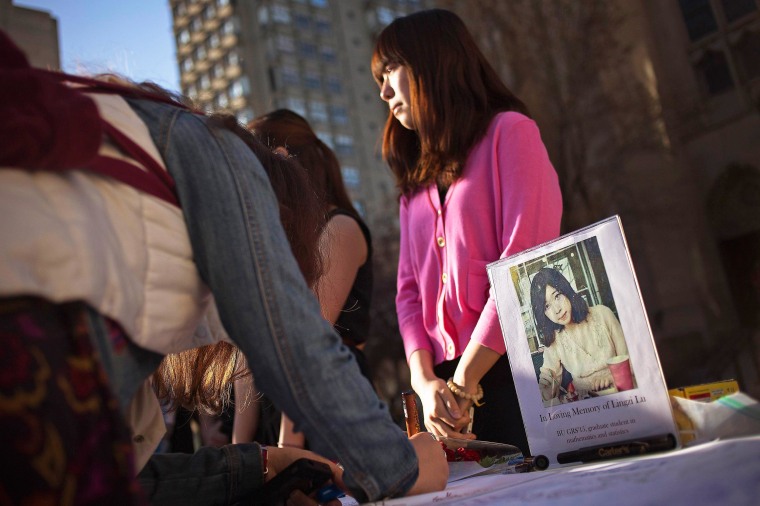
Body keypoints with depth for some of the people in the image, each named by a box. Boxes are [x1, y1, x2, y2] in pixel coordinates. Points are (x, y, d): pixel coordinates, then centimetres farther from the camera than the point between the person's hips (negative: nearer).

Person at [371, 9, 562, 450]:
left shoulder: (508, 132, -1)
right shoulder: (416, 180, 18)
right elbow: (410, 289, 11)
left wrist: (464, 380, -12)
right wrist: (425, 382, -5)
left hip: (514, 372, -5)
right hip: (450, 386, 5)